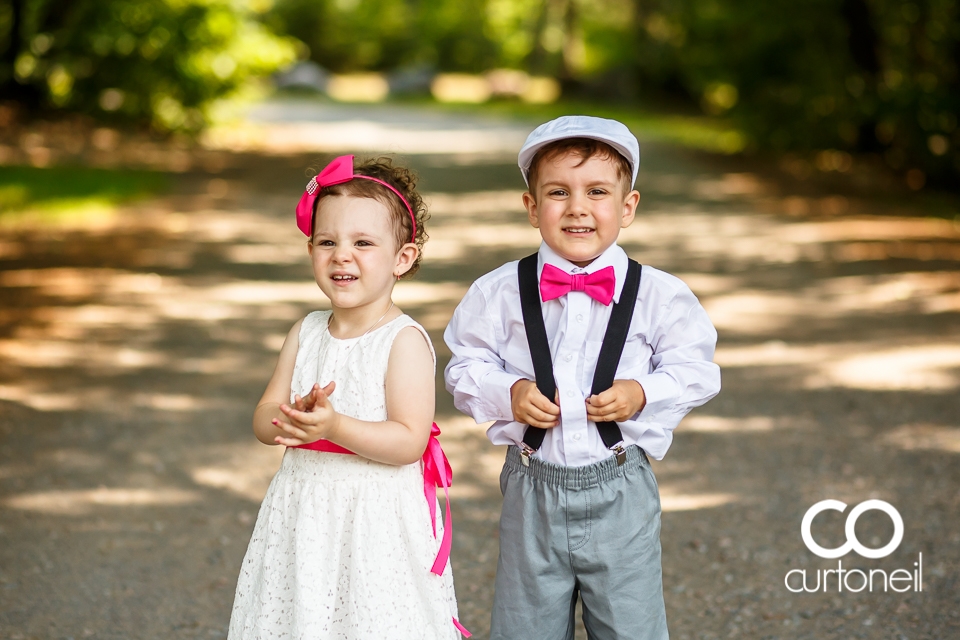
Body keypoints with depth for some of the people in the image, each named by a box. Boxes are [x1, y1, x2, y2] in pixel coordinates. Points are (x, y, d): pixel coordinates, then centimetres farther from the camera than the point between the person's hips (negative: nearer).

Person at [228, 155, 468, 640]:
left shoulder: (404, 341, -11)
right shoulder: (306, 333, 7)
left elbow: (409, 442, -18)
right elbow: (263, 421, 5)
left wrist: (334, 427, -29)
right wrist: (294, 418, -17)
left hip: (377, 523, -5)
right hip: (303, 518, 5)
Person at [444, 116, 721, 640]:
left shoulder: (661, 296, -7)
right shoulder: (500, 293, -4)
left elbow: (696, 370, 2)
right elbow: (466, 366, 4)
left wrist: (643, 394, -14)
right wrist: (508, 395, -13)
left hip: (620, 487, -1)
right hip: (532, 487, 1)